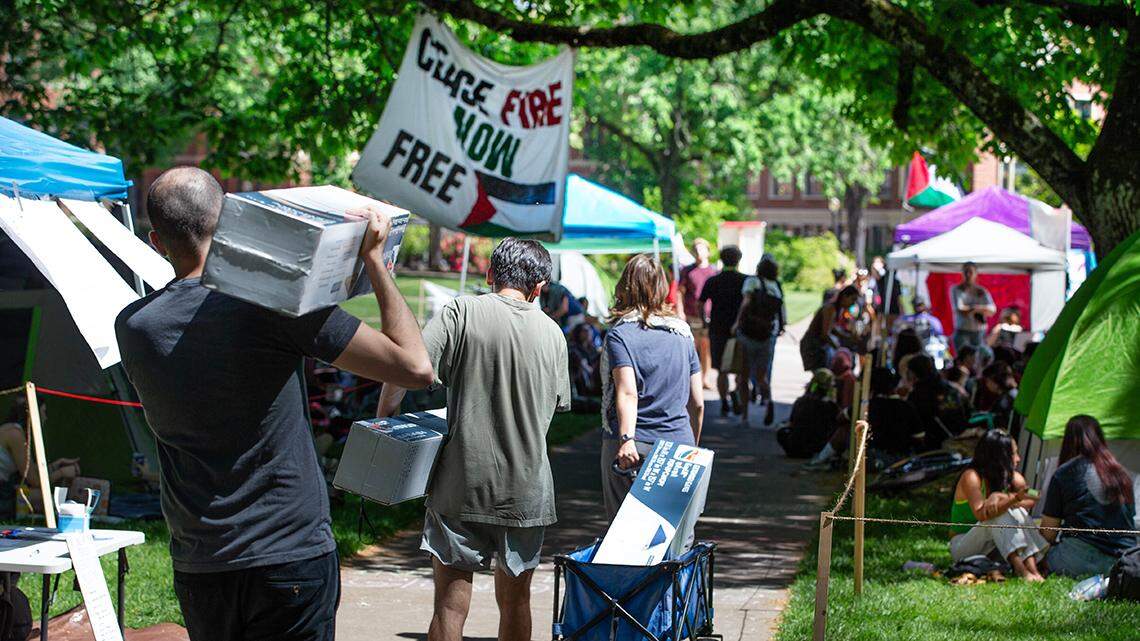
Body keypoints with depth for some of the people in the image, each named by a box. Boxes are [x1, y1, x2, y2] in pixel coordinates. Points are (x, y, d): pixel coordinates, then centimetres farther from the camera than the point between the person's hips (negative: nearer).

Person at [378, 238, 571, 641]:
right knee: (514, 600, 17)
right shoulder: (552, 333, 7)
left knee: (450, 604, -1)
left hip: (463, 486, -3)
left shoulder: (462, 312, -5)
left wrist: (383, 415, -4)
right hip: (528, 490, 3)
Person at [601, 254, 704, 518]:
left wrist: (626, 439, -28)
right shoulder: (682, 333, 9)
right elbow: (697, 403, 13)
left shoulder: (620, 334, -4)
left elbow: (627, 394, -19)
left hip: (631, 448, -3)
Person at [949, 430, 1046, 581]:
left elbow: (1030, 502, -17)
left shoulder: (1012, 477, 0)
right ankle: (1020, 569, -44)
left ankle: (1032, 567, -34)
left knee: (1018, 512, -20)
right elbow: (980, 514, -35)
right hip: (961, 546, -5)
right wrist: (1014, 498, -46)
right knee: (999, 515, -30)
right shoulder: (971, 477, -19)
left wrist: (1001, 497, -30)